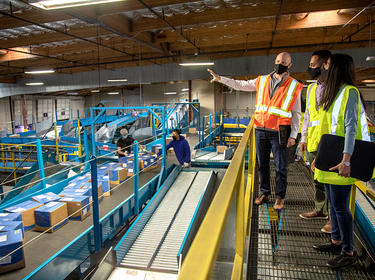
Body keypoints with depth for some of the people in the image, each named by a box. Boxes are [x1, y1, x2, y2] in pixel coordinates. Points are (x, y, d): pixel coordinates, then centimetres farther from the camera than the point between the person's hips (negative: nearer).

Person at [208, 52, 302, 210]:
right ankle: (264, 193, 27)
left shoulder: (294, 86, 2)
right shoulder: (262, 81, 10)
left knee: (280, 167, 3)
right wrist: (220, 79, 13)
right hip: (261, 130, 3)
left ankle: (280, 197, 19)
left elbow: (296, 114, 3)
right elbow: (240, 85, 17)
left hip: (279, 132, -3)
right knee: (262, 164, 11)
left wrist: (293, 135, -5)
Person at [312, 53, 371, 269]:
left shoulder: (349, 92, -10)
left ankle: (349, 252, 12)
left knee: (340, 206, -2)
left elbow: (351, 128, -18)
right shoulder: (333, 93, 17)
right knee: (333, 203, 16)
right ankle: (336, 241, 31)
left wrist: (346, 160, -25)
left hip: (340, 163, -9)